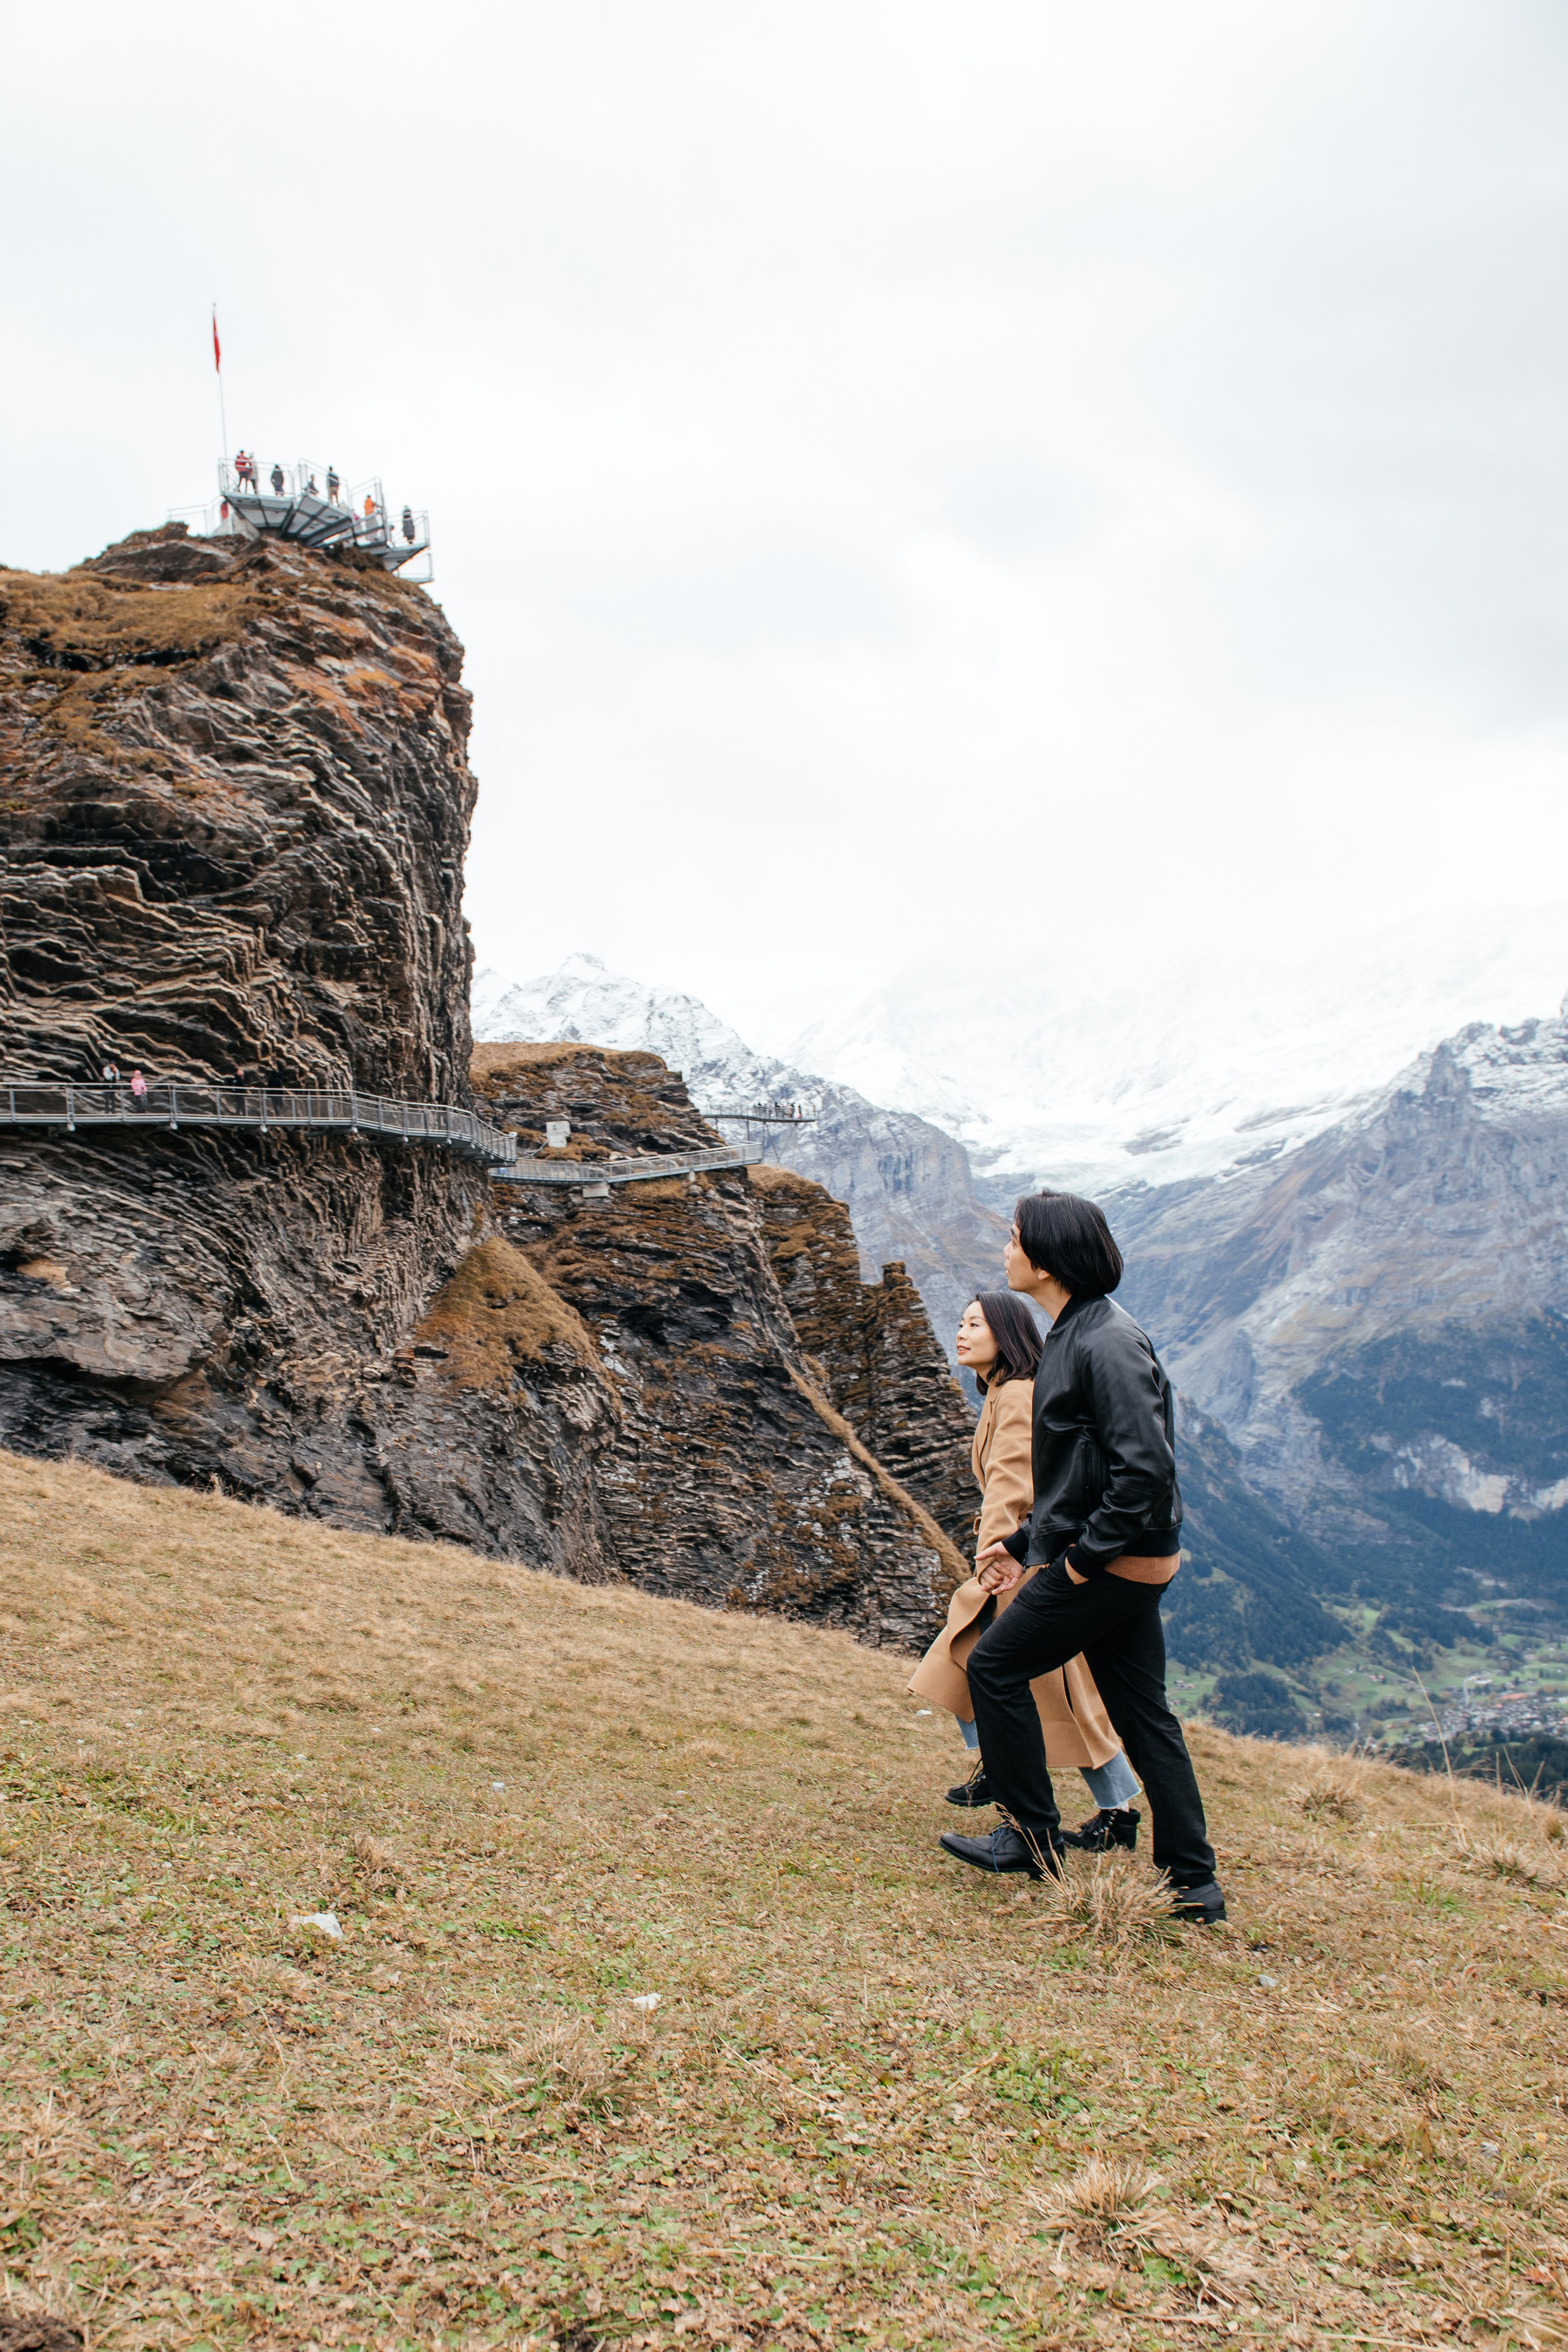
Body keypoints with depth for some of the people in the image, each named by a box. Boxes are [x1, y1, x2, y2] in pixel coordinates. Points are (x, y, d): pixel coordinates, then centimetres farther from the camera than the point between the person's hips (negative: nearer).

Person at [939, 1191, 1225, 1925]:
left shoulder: (1104, 1345, -20)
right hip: (1125, 1562, 10)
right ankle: (1195, 1885, 19)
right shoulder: (1074, 1334, 12)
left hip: (1112, 1563, -10)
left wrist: (1087, 1553, -19)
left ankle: (1032, 1835, 14)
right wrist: (1023, 1542, 20)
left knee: (995, 1666, 2)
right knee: (1142, 1712, 12)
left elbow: (1146, 1467, -27)